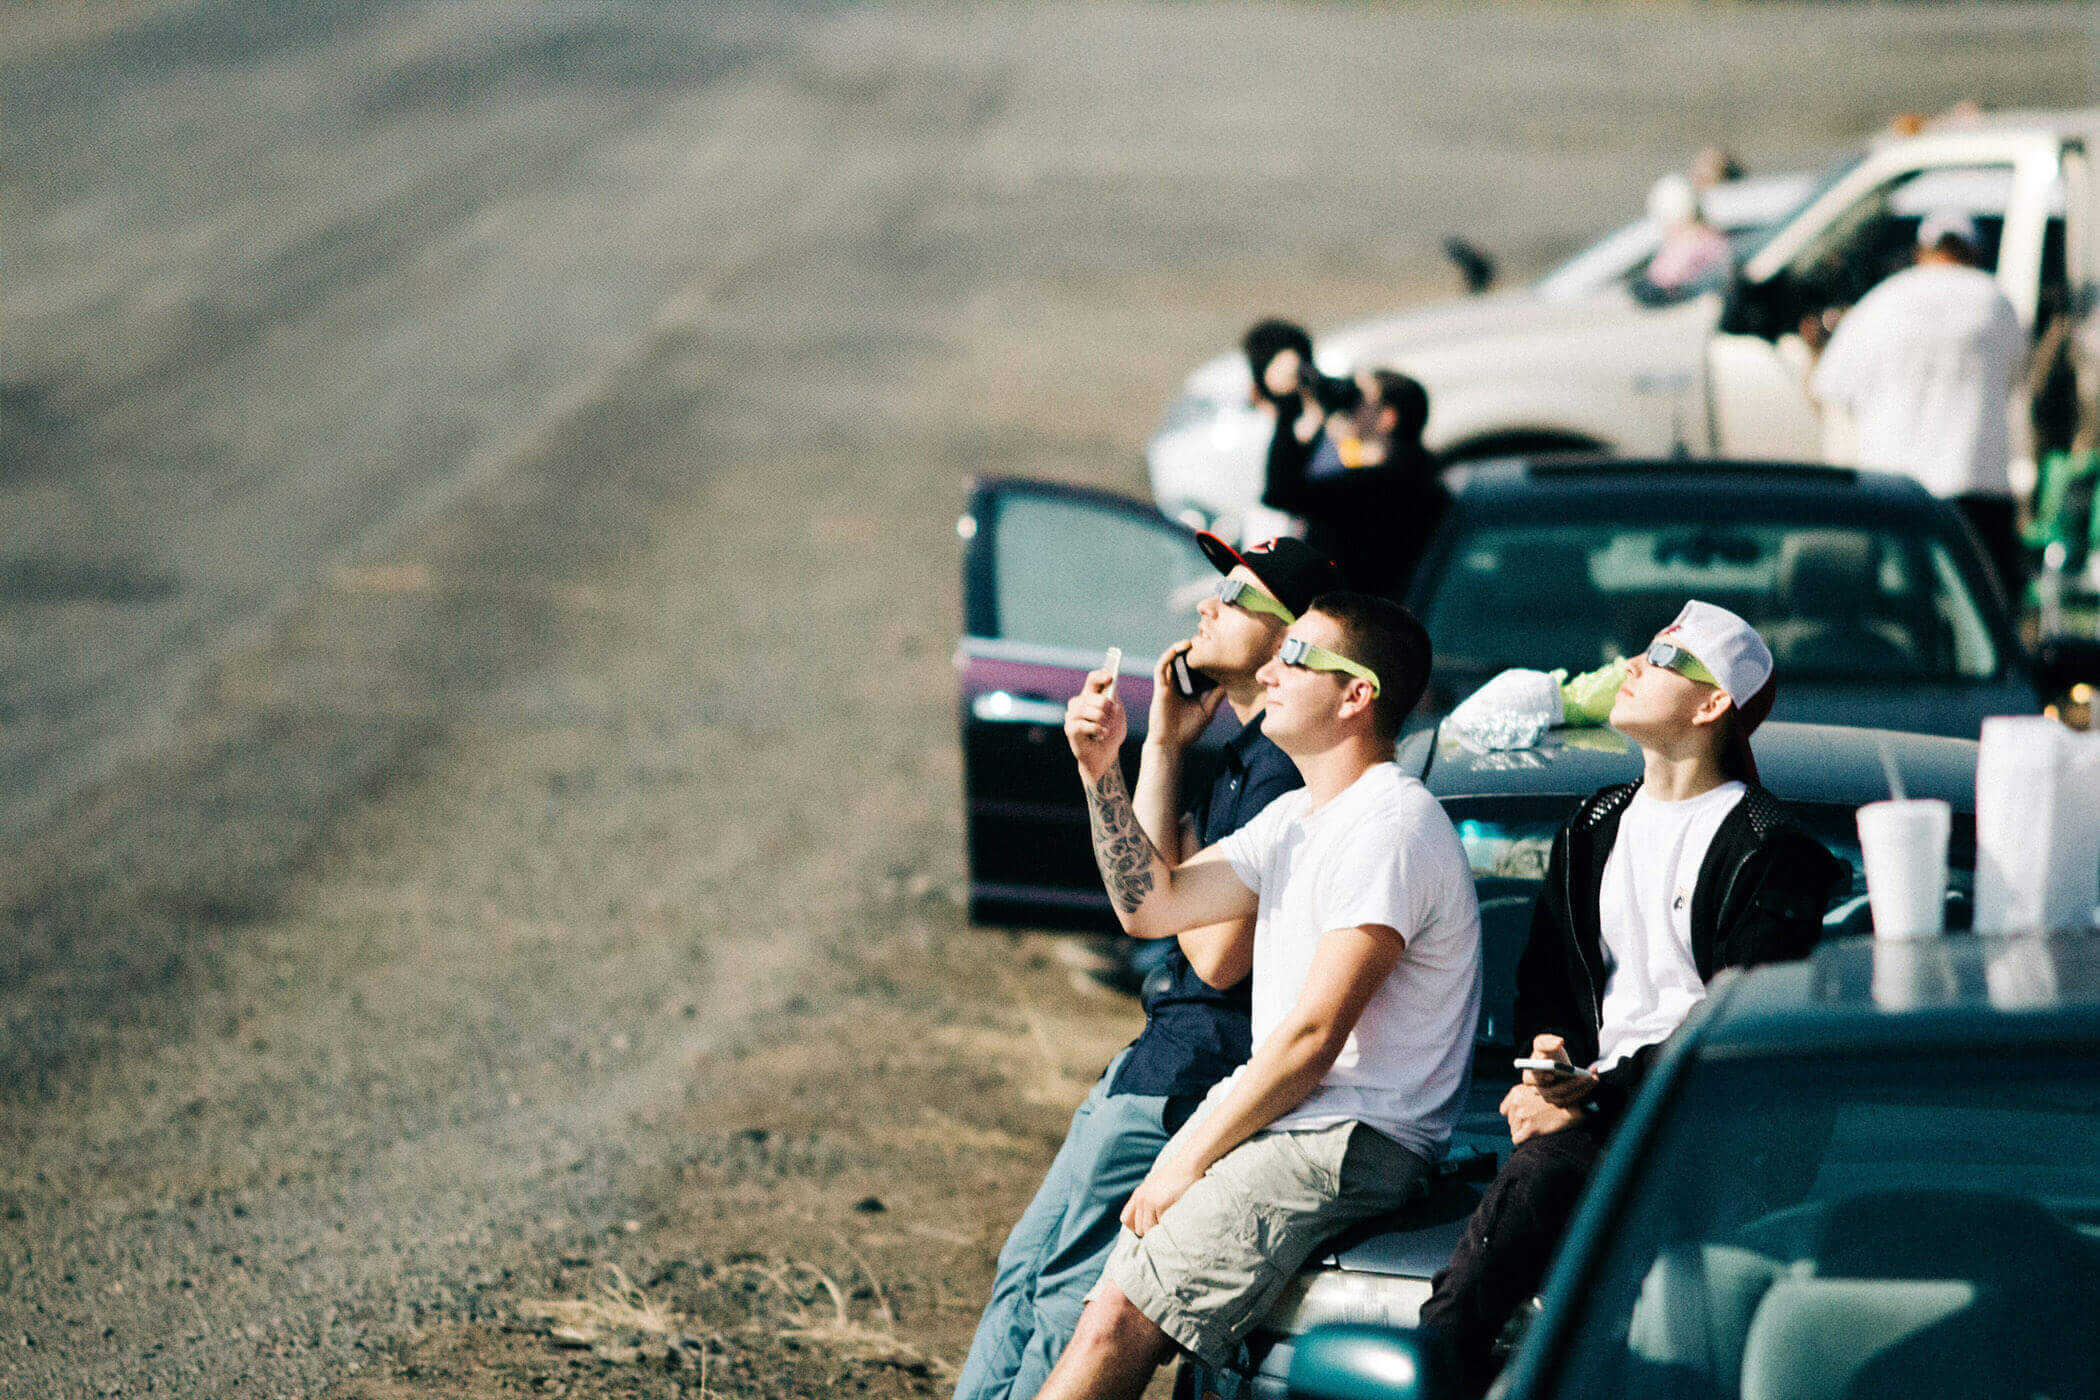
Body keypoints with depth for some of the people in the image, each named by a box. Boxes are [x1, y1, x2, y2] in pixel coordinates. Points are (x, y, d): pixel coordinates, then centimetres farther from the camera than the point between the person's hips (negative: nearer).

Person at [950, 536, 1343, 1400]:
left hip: (1201, 1063, -11)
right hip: (1169, 1044, 11)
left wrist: (1188, 867, -1)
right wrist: (1164, 745, 8)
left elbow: (1219, 957, -21)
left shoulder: (1284, 769, -19)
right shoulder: (1245, 755, 14)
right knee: (1028, 1269, 12)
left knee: (1068, 1292, -5)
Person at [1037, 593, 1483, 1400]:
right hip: (1277, 1119, 10)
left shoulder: (1388, 826, -15)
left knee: (1119, 1321, -23)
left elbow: (1313, 1035, -19)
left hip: (1352, 1146, -10)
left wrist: (1187, 1160, -14)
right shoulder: (1295, 819, 18)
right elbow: (1152, 906, 19)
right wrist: (1102, 772, 7)